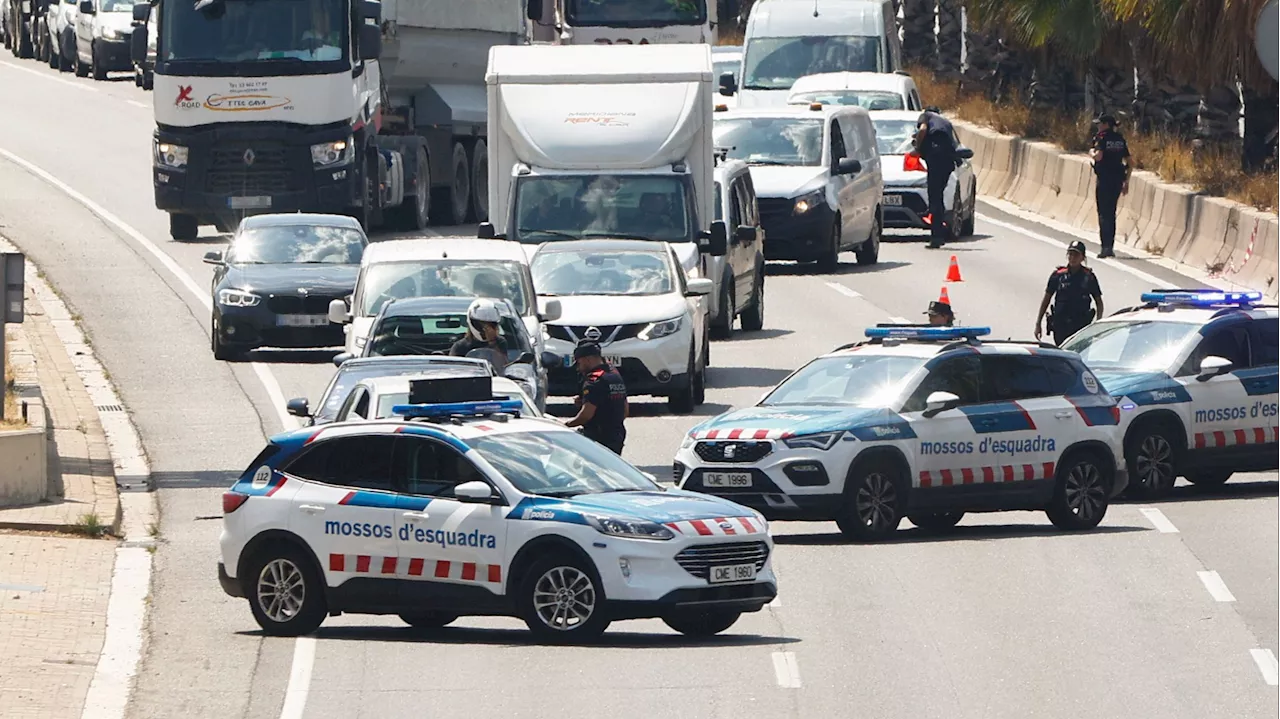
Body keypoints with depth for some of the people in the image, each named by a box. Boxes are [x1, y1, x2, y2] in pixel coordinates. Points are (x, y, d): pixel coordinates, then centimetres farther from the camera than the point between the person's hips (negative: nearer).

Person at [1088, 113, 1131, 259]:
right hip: (1118, 180, 6)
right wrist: (1126, 182, 18)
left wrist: (1091, 153, -1)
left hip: (1104, 180, -6)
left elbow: (1098, 156, -24)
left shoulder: (1101, 138, -8)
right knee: (1111, 213, 16)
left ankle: (1106, 247, -10)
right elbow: (1129, 163, 12)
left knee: (1104, 214, -3)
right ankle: (1110, 247, 17)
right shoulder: (1120, 139, 11)